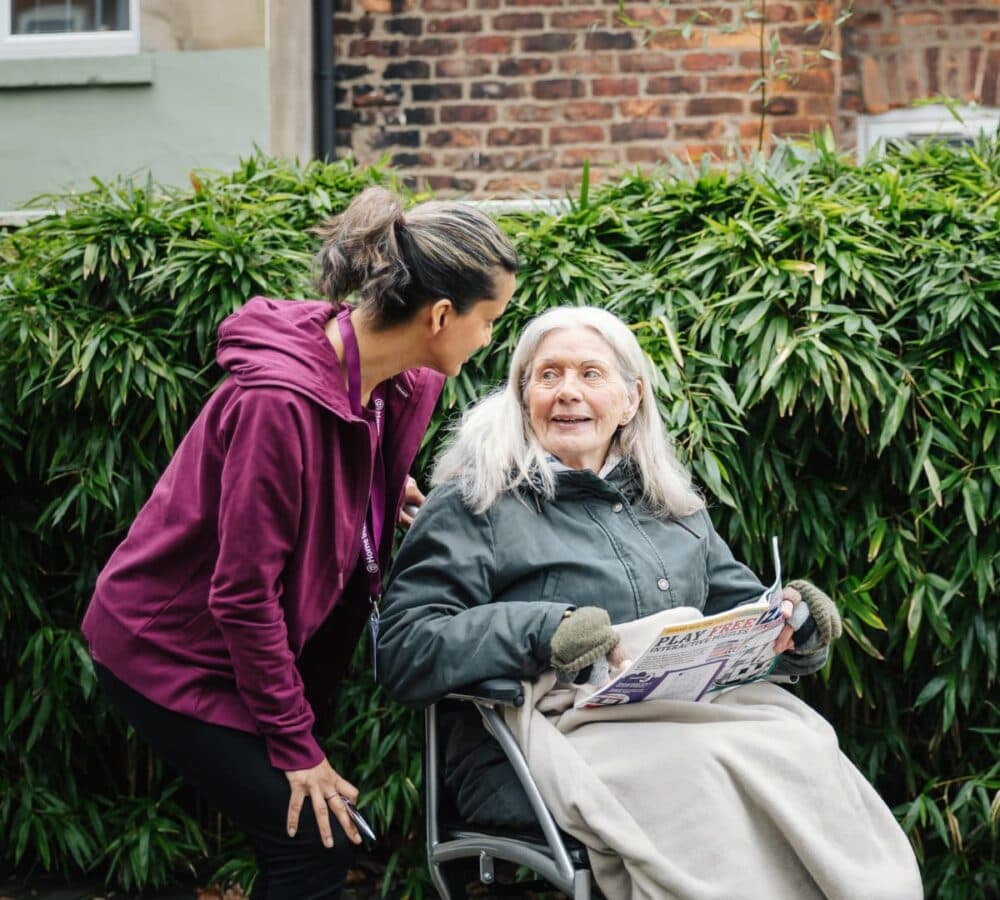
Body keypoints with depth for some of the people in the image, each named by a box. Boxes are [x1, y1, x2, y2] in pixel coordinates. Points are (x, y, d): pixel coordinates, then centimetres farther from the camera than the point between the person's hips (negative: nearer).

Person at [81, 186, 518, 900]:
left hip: (267, 644, 8)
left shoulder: (406, 384, -6)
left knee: (314, 842, 6)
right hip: (172, 648, -8)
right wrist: (294, 744, -18)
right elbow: (244, 591, -24)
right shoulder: (280, 400, -30)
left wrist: (390, 488, -1)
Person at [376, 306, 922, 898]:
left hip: (686, 716, 6)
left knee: (800, 750, -26)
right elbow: (402, 649, -7)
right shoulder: (474, 503, 3)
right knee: (705, 780, -34)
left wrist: (790, 621, -1)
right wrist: (540, 632, -22)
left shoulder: (674, 506, 23)